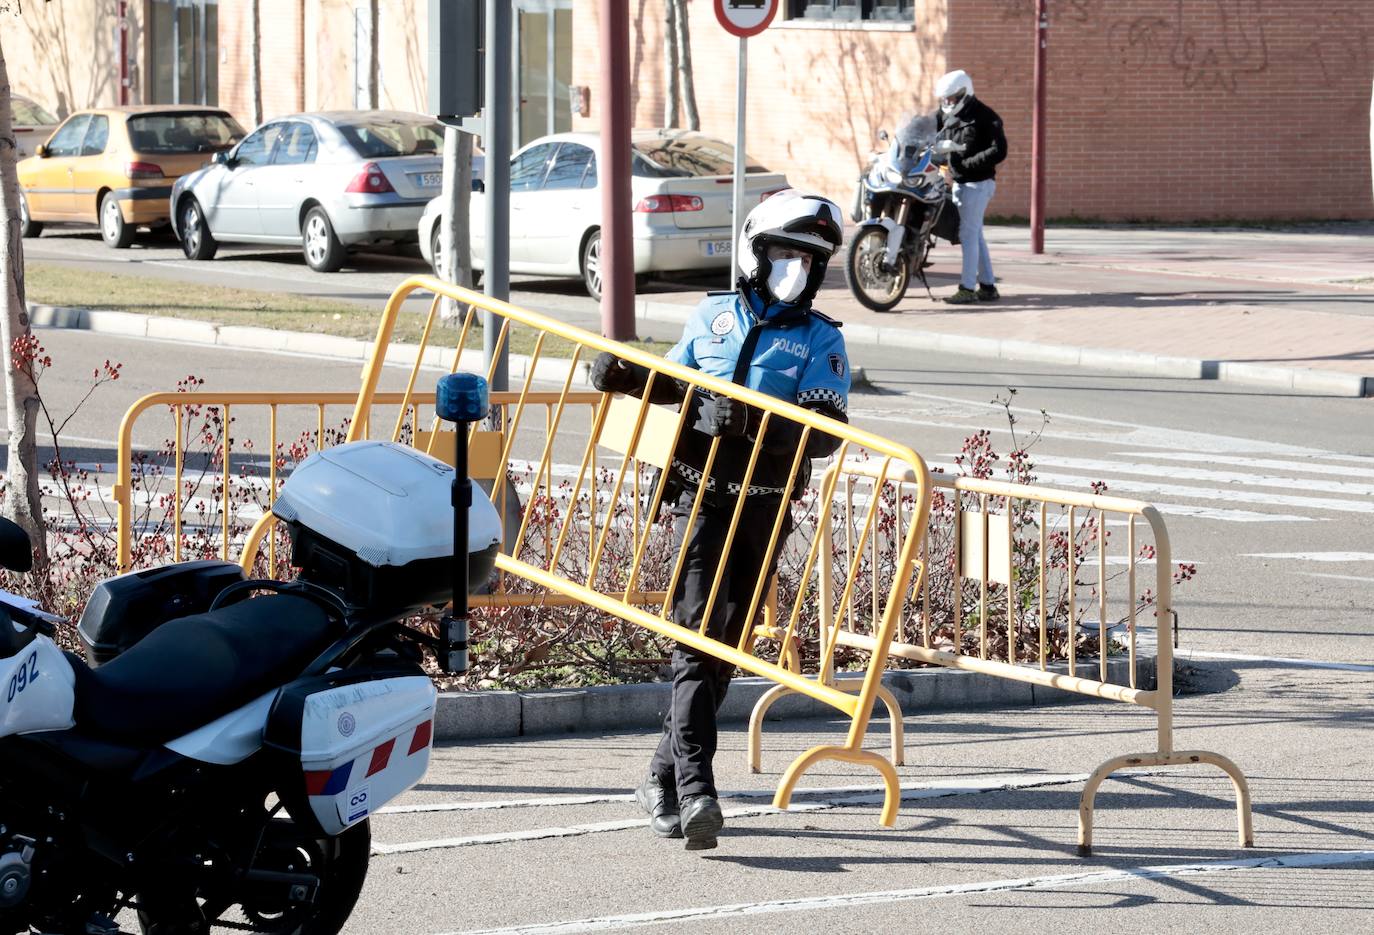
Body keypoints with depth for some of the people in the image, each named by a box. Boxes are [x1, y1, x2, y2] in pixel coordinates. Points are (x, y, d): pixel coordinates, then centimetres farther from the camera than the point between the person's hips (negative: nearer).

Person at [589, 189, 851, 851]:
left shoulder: (821, 341, 4)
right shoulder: (714, 317, 11)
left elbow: (827, 429, -10)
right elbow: (678, 383, 28)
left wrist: (756, 421, -25)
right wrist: (631, 377, 8)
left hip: (764, 513, 0)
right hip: (700, 498, 0)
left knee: (723, 646, 6)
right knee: (698, 637, -12)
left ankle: (665, 777, 20)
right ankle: (694, 787, -21)